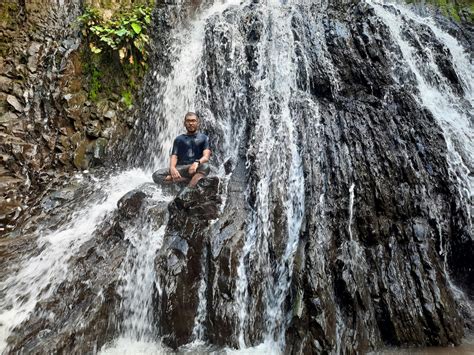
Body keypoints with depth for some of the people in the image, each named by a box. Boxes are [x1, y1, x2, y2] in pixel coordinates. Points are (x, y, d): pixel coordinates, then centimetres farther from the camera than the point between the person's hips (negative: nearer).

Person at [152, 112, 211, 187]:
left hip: (195, 168, -3)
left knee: (205, 166, -38)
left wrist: (197, 162, -26)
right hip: (180, 169, 3)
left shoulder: (204, 138, 13)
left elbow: (206, 157, -2)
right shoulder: (178, 139, 20)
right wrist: (172, 168, -15)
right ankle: (194, 179, -27)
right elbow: (174, 156, 8)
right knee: (157, 175, -24)